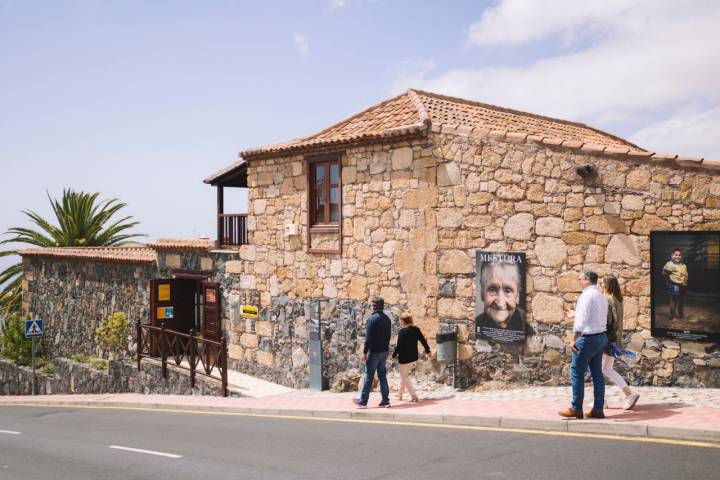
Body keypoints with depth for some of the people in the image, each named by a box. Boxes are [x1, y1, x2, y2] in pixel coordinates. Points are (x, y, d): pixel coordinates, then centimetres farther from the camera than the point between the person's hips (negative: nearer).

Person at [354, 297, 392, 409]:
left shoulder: (372, 319, -15)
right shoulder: (387, 319, 8)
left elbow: (368, 337, -17)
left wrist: (364, 352, -13)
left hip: (374, 352, -7)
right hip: (384, 351, 7)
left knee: (369, 376, 0)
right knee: (382, 375, 11)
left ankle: (363, 401, 7)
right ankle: (385, 400, 10)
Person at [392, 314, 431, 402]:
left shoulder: (402, 332, -19)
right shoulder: (416, 330, 1)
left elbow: (399, 346, -19)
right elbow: (423, 340, 9)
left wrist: (394, 355, -4)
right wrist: (427, 350, 25)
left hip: (404, 358, -8)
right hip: (413, 357, 8)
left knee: (405, 378, 5)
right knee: (405, 375, 23)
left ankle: (414, 396, 1)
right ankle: (399, 394, 32)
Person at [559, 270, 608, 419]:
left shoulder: (587, 295, -14)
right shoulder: (601, 297, 15)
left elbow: (581, 319, -22)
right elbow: (604, 319, 12)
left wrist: (574, 339, -23)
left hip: (588, 338, -9)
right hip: (601, 336, 9)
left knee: (577, 373, -2)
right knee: (597, 374, 9)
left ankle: (576, 409, 2)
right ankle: (598, 410, 11)